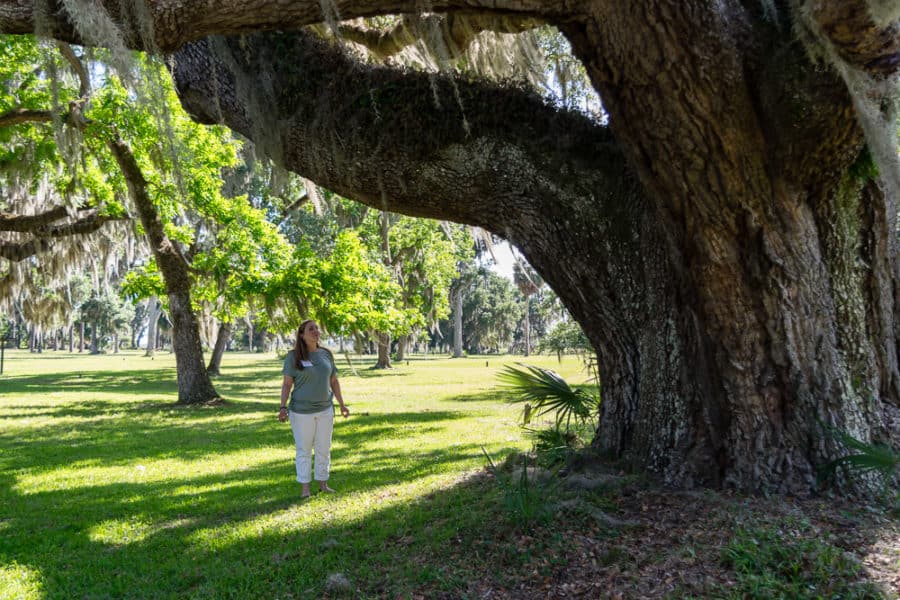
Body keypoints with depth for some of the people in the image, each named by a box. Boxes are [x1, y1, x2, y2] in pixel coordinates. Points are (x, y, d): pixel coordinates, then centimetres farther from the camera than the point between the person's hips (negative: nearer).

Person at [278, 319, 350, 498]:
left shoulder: (326, 354, 4)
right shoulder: (293, 356, -7)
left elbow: (333, 381, 9)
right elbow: (287, 383, -8)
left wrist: (342, 404, 6)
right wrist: (283, 407, -17)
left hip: (325, 410, 4)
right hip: (302, 411, -3)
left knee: (324, 448, 9)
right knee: (304, 449, 4)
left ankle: (323, 484, 23)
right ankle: (305, 487, 14)